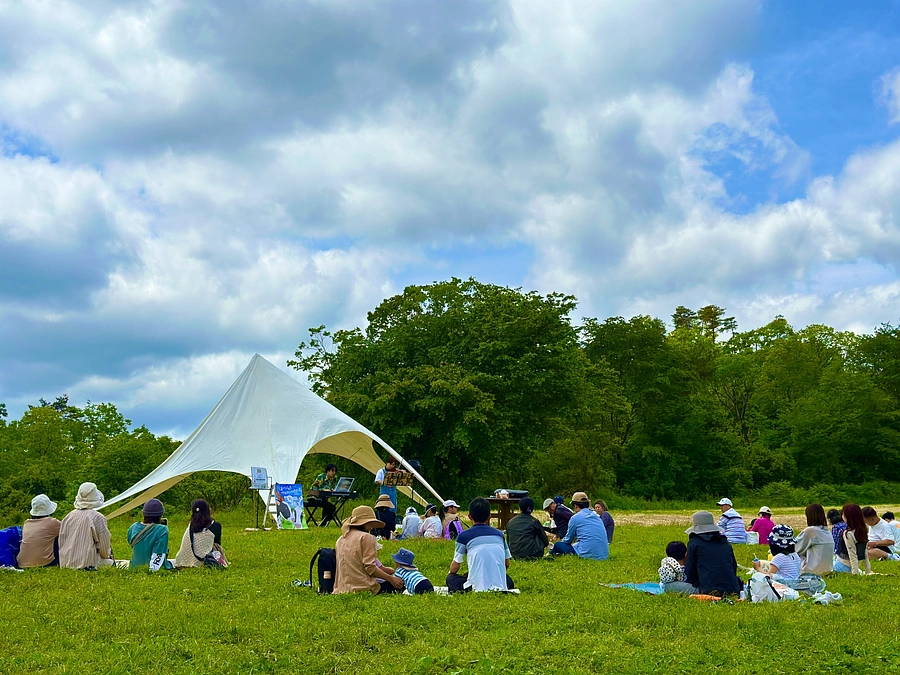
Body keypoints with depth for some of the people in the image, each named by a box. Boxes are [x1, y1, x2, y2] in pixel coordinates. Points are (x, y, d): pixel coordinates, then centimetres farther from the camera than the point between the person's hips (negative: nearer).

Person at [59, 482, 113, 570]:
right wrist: (107, 554, 18)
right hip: (89, 564, -6)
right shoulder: (98, 518, -10)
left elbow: (61, 543, 12)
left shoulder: (68, 517, 6)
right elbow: (104, 549, -4)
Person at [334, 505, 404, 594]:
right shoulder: (366, 537, -4)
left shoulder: (340, 540, 17)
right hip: (363, 588, -7)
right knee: (399, 584, 6)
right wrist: (391, 579, -3)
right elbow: (370, 568, -12)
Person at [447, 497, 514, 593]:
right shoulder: (499, 534, 12)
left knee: (450, 578, 20)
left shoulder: (464, 536, 2)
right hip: (501, 586, 5)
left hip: (477, 587, -4)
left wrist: (450, 574, 33)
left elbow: (454, 568, 10)